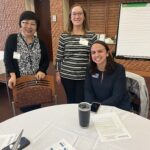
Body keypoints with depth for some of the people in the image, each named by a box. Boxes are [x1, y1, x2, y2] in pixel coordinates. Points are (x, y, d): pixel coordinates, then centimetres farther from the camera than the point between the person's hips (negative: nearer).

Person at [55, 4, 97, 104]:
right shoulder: (64, 36, -2)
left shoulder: (91, 36, -3)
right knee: (70, 100, 18)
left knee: (81, 101, 10)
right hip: (66, 75, 1)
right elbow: (59, 56, 3)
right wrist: (58, 73, 4)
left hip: (84, 76, 0)